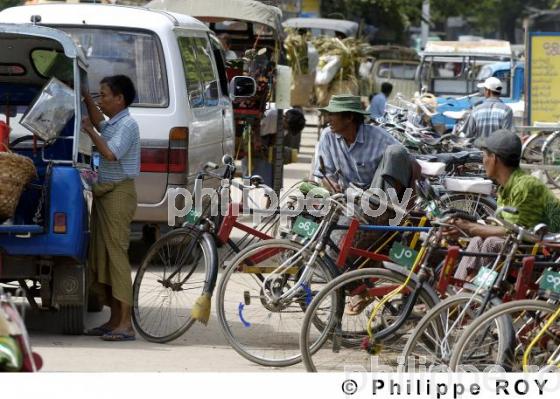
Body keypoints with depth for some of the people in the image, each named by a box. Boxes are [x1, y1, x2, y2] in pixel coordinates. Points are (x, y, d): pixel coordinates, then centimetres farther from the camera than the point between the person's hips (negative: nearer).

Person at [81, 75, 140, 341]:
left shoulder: (127, 125, -13)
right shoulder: (111, 124, 16)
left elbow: (110, 153, -25)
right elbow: (99, 122, 40)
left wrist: (90, 131, -13)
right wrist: (87, 100, 27)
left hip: (118, 194, -10)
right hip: (104, 193, 10)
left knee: (116, 254, -13)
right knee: (100, 257, 10)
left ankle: (125, 323, -15)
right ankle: (114, 319, 14)